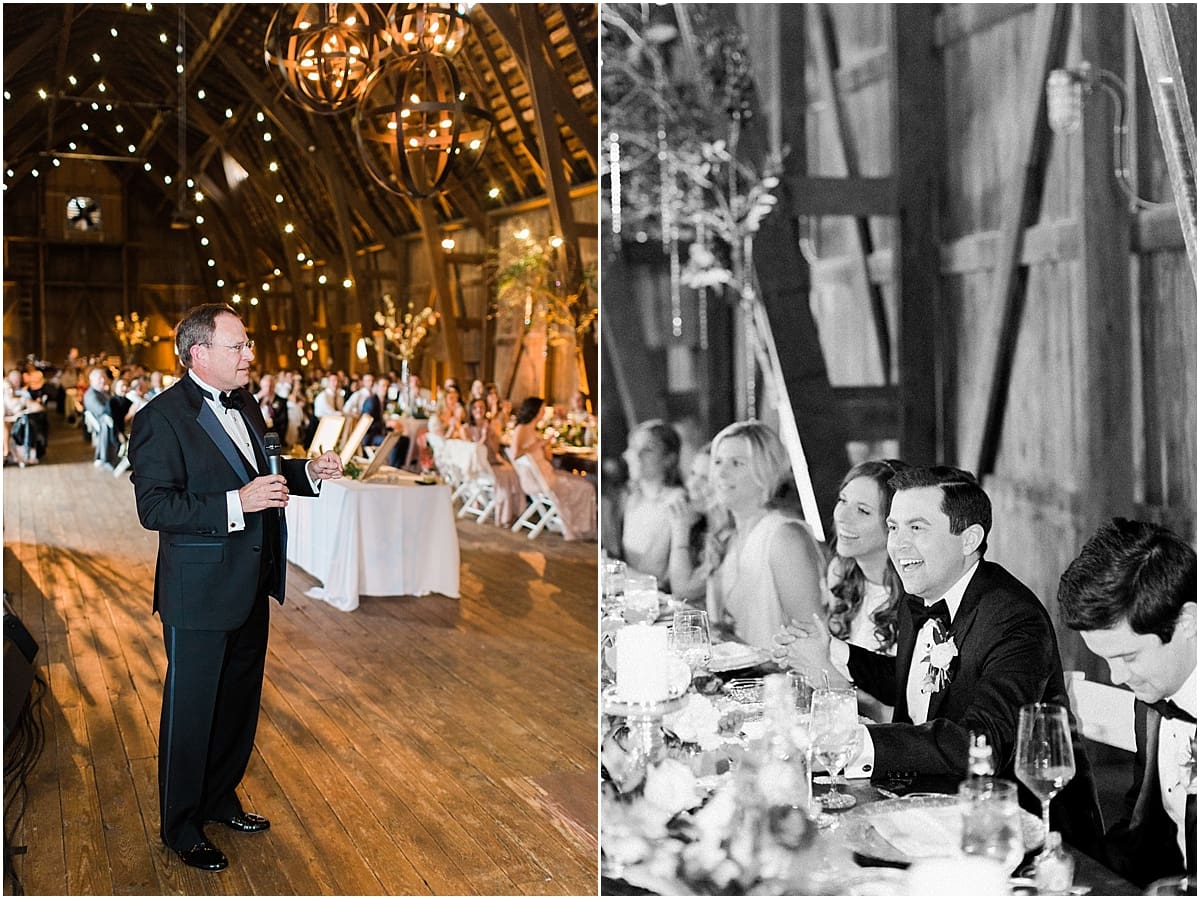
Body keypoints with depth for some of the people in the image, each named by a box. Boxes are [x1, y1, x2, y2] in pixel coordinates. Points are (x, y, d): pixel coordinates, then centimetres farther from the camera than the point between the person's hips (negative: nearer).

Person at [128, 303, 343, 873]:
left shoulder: (242, 404, 8)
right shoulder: (161, 419, -18)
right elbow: (154, 507, -24)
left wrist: (307, 472, 3)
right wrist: (237, 503, -31)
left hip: (250, 589, 8)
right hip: (199, 595, -8)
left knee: (239, 702, 20)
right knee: (191, 711, 6)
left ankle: (219, 799, 39)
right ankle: (180, 826, 23)